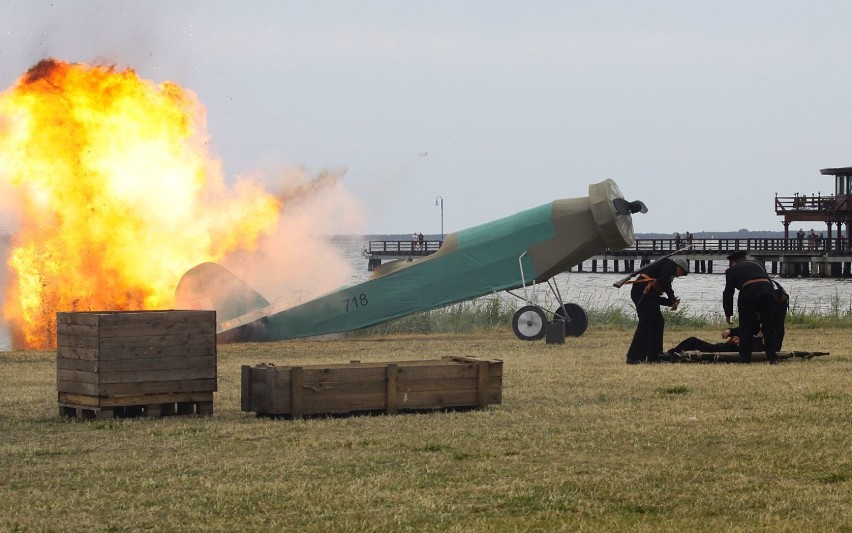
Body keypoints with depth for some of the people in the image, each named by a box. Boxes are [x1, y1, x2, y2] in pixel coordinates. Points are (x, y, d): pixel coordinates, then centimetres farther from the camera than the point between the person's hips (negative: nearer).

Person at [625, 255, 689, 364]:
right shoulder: (670, 264, 5)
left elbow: (656, 297, 25)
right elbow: (664, 281, -15)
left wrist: (672, 302, 14)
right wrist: (673, 299, -5)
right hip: (643, 291, -10)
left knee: (658, 322, 14)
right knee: (645, 324, -11)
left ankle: (654, 357, 18)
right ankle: (634, 358, -13)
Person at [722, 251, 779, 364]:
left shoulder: (732, 270, 21)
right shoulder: (758, 265, 32)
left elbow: (728, 292, 15)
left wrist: (728, 314, 23)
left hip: (749, 292, -3)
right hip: (768, 290, 3)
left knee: (746, 329, 8)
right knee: (769, 327, 11)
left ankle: (745, 359, 7)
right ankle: (772, 358, 8)